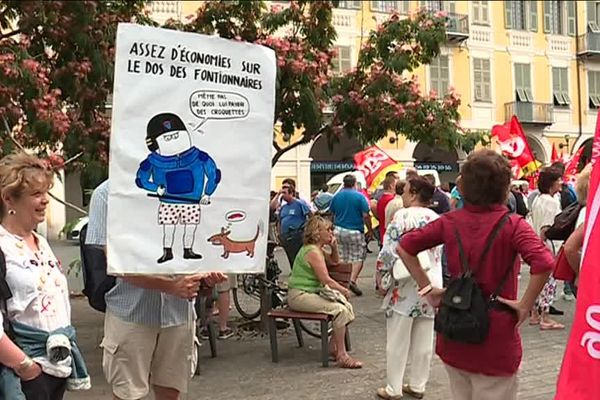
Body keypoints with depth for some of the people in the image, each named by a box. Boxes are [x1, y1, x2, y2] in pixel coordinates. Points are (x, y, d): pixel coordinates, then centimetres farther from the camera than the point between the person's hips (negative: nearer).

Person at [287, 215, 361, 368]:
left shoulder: (318, 249, 14)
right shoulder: (313, 252, -18)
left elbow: (334, 262, 29)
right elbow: (326, 280, -20)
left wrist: (334, 247, 10)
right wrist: (343, 290, -7)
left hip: (312, 292, 11)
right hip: (299, 296, -11)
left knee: (347, 307, 1)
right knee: (340, 310, -23)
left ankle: (333, 347, 11)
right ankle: (342, 356, -16)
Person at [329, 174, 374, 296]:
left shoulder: (336, 196, 4)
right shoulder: (359, 197, -8)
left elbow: (332, 214, 12)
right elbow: (366, 216, -11)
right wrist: (370, 230, -1)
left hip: (339, 230, 4)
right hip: (355, 231, -4)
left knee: (342, 258, 13)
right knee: (358, 257, 3)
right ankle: (353, 281, -12)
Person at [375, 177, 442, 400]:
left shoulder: (402, 216, -13)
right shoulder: (436, 218, 7)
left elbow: (388, 252, -16)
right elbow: (440, 253, 13)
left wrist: (381, 278, -4)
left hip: (406, 284, -6)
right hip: (432, 283, 6)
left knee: (398, 340, 4)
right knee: (424, 339, 13)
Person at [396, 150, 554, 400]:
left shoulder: (450, 222, -1)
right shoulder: (512, 225, -13)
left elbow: (404, 247, 2)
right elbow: (544, 263, -28)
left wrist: (427, 289, 3)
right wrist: (525, 305, -16)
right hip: (495, 338, -4)